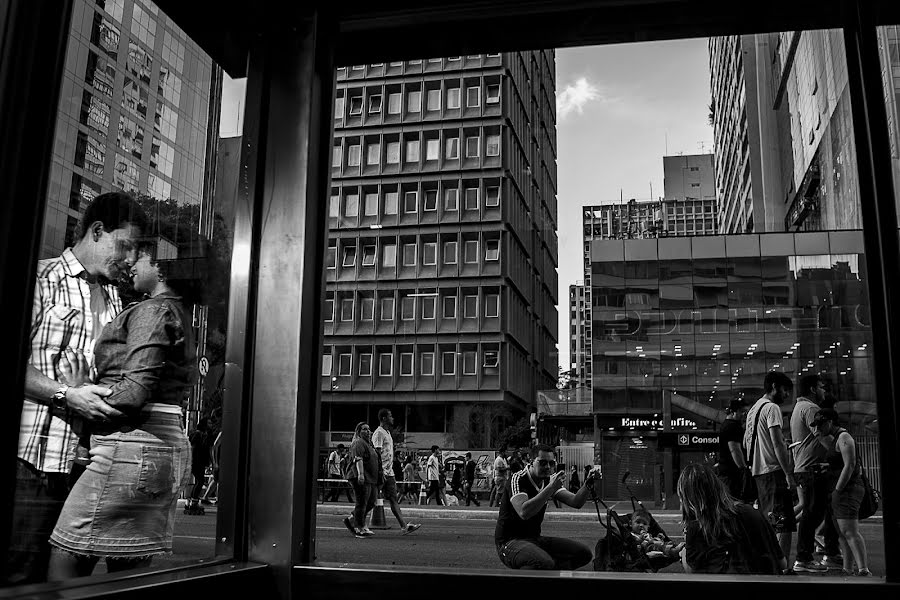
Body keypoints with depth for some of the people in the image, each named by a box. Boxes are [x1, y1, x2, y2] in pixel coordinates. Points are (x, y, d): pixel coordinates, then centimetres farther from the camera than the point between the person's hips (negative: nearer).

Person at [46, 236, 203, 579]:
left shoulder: (153, 310, -8)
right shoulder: (180, 315, 20)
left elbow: (134, 392, -18)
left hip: (132, 448, -10)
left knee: (63, 567, -4)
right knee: (130, 573, 13)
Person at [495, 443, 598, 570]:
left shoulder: (550, 481, 8)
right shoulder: (517, 479, -16)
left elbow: (575, 502, -1)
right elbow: (523, 512, -33)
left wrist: (588, 485, -20)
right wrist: (551, 487, -35)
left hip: (535, 539, 8)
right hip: (510, 542, -8)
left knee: (584, 553, -3)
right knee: (545, 563, -36)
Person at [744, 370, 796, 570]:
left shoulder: (753, 409, 19)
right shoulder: (772, 408, -10)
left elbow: (745, 442, 23)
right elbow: (777, 444, -17)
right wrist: (789, 474, -18)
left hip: (758, 471, 9)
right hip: (774, 470, -9)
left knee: (767, 520, 17)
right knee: (784, 523, -9)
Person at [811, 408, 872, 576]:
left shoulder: (844, 437, -12)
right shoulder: (834, 438, 20)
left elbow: (850, 465, -19)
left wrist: (837, 490, -20)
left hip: (847, 488, -11)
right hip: (839, 490, 11)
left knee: (850, 532, -18)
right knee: (843, 533, 11)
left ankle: (864, 570, -23)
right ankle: (847, 570, 15)